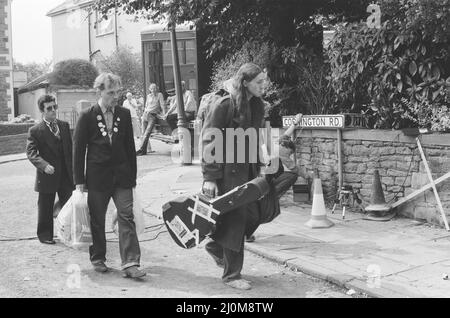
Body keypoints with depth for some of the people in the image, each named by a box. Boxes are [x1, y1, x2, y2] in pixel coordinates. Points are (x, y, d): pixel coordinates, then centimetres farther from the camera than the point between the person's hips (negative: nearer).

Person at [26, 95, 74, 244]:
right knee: (45, 208, 8)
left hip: (66, 174, 4)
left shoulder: (64, 125, 9)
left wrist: (73, 169, 8)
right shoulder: (35, 130, -5)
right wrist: (44, 165, -25)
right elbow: (31, 152, -11)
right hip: (47, 176, -3)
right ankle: (45, 235, 21)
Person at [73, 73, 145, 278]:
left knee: (126, 217, -6)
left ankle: (130, 264, -6)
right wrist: (79, 180, -4)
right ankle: (98, 259, 26)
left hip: (122, 176, 2)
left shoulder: (124, 114, 5)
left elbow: (130, 146, 9)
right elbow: (78, 149, -1)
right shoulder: (87, 116, -4)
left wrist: (132, 176, 6)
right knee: (97, 220, 8)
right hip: (97, 176, -2)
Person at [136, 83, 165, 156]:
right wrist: (144, 114, 15)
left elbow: (162, 105, -3)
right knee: (144, 133, -2)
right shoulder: (148, 96, 16)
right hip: (145, 114, 5)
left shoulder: (159, 95, 4)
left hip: (153, 116, -5)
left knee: (147, 133, -19)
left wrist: (163, 114, -13)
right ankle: (149, 149, 5)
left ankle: (141, 150, -25)